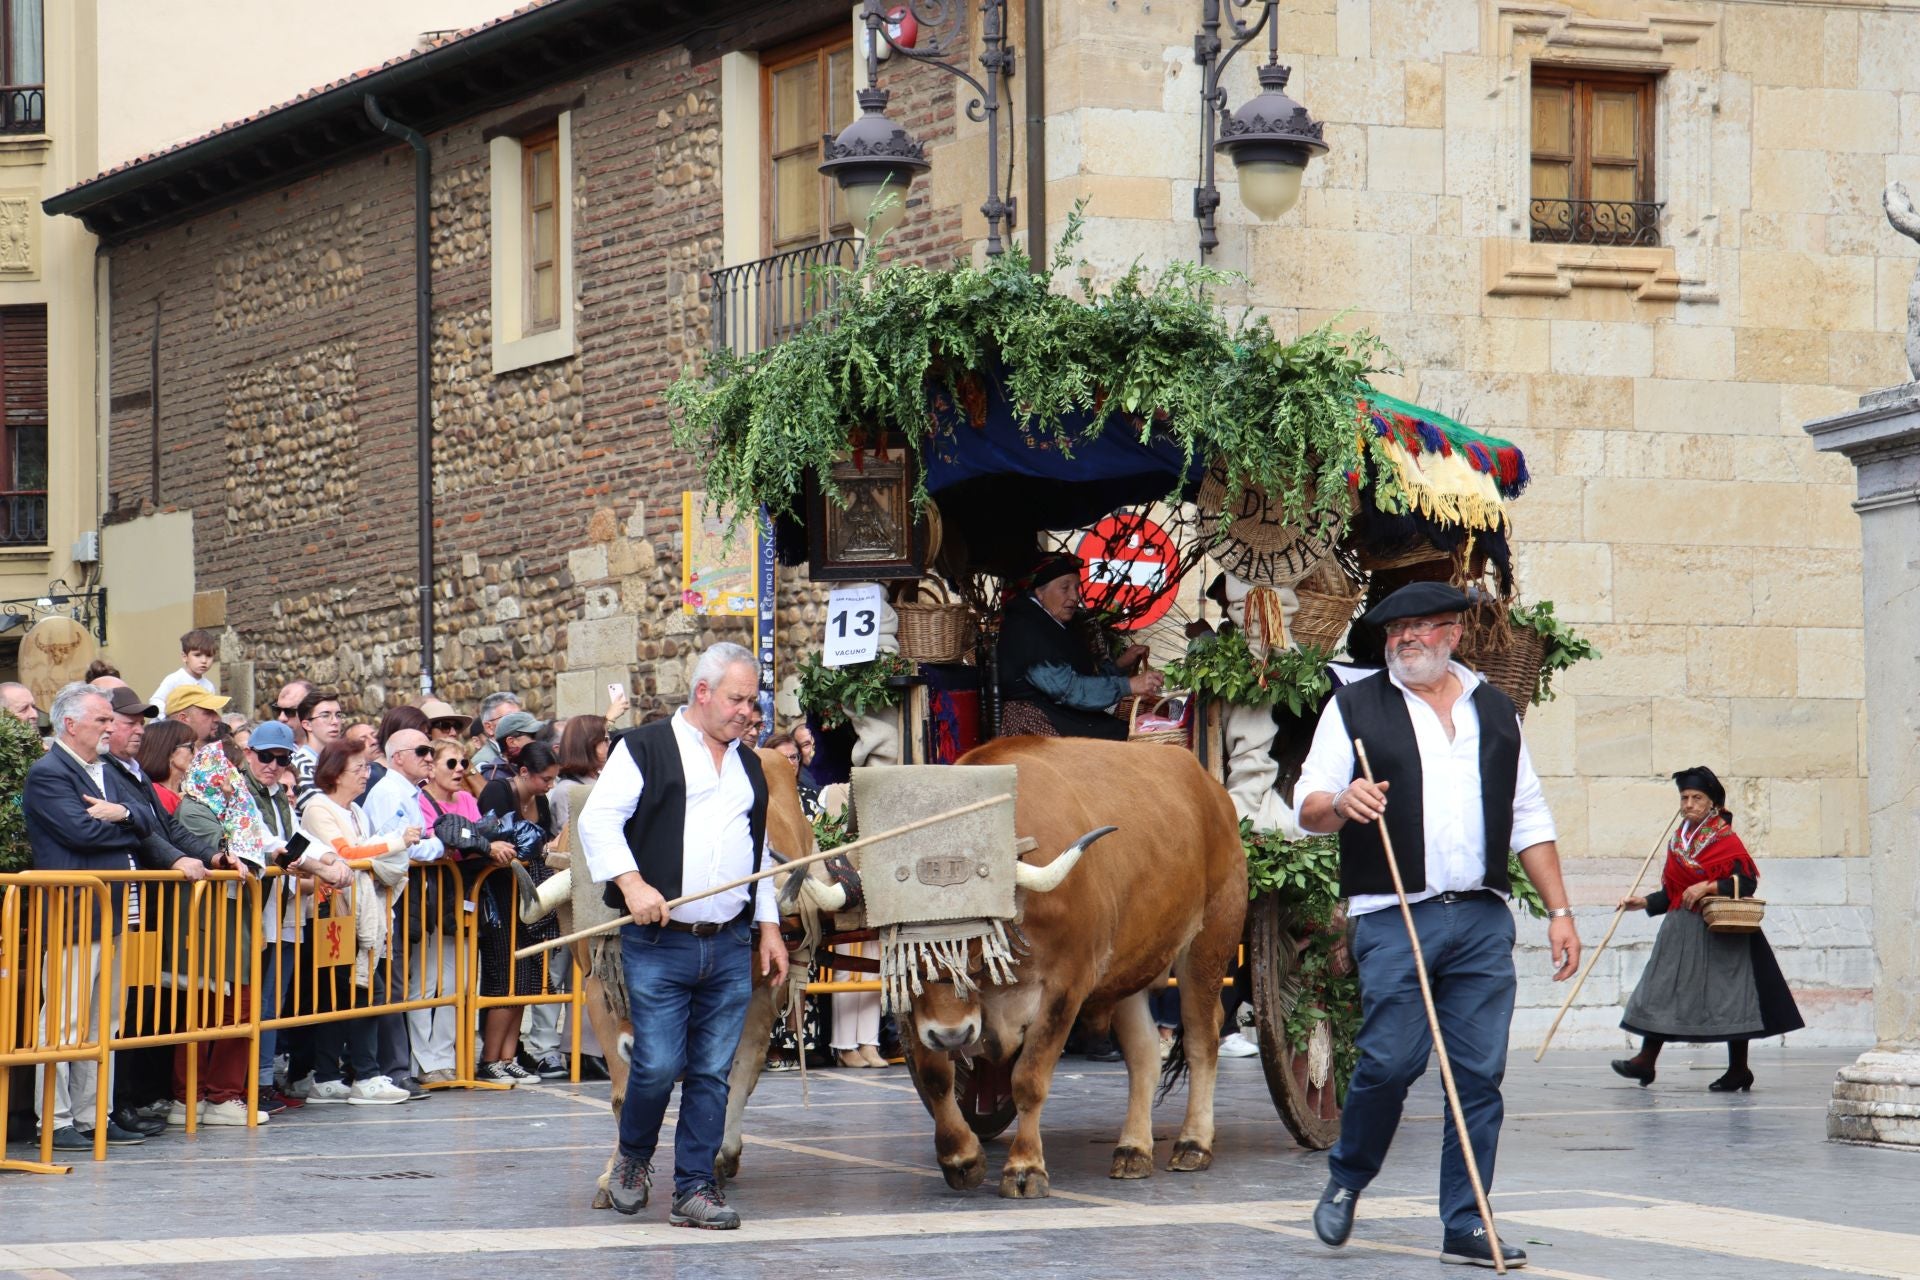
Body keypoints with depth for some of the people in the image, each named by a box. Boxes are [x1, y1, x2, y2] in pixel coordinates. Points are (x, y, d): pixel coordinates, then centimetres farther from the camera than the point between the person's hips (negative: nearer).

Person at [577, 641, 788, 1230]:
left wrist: (769, 925, 20)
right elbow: (597, 821, -7)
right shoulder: (646, 750, 1)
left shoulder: (749, 767, 20)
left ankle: (695, 1188, 8)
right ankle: (632, 1159, 19)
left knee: (712, 1072, 2)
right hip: (658, 944, -5)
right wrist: (631, 883, -20)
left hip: (731, 948, 5)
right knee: (658, 1065, -7)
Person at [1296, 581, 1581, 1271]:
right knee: (1389, 1062, -10)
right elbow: (1308, 805, 4)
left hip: (1483, 921, 3)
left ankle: (1466, 1228, 5)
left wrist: (1559, 910, 14)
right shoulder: (1355, 708, 8)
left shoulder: (1495, 711, 18)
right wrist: (1340, 804, -20)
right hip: (1393, 918, -3)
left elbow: (1528, 819, 20)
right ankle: (1345, 1180, 17)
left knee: (1479, 1073, -1)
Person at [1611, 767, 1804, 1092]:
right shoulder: (1679, 840, 14)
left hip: (1718, 931, -7)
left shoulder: (1725, 839, -6)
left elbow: (1747, 881, -14)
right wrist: (1644, 902, 4)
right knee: (1662, 989, 0)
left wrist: (1708, 887, -21)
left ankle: (1738, 1069, 4)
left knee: (1728, 993, -3)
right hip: (1680, 929, 7)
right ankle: (1646, 1060, 0)